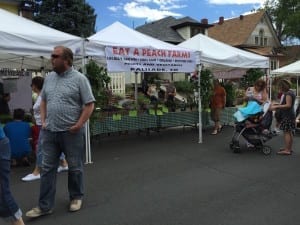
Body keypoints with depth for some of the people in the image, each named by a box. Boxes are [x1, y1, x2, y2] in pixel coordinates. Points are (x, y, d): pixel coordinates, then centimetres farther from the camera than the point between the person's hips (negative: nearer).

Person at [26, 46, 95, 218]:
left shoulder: (79, 78, -8)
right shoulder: (49, 78, 10)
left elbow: (89, 104, -9)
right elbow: (43, 101, 19)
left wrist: (79, 125, -14)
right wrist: (43, 121, 9)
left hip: (71, 132, -5)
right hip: (50, 132, 5)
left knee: (75, 168, 9)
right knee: (47, 168, 7)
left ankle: (76, 198, 29)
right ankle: (45, 206, 17)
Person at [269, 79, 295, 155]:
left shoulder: (288, 94, -17)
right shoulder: (290, 93, 15)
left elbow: (288, 105, -23)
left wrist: (276, 107, -23)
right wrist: (278, 105, 15)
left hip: (287, 116, -10)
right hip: (290, 115, 10)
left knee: (286, 132, -8)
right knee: (289, 132, 15)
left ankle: (287, 150, -7)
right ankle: (289, 148, 24)